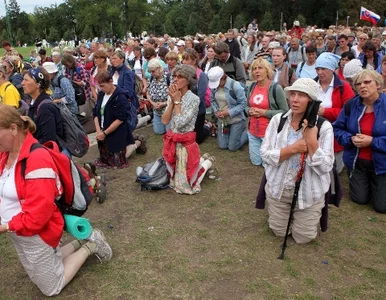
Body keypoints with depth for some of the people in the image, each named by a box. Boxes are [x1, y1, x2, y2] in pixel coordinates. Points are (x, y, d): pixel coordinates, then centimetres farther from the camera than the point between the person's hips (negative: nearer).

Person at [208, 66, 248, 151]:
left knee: (233, 147, 2)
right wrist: (216, 111, -10)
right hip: (222, 120, 5)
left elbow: (243, 103, -17)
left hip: (236, 120, -5)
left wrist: (229, 112, -22)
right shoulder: (214, 86, -4)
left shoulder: (235, 85, -20)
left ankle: (247, 133, 28)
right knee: (222, 146, 10)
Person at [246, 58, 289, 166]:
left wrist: (264, 112, -20)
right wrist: (250, 111, -8)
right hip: (253, 132, 5)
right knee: (256, 162, 15)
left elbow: (285, 111, -14)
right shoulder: (252, 86, 3)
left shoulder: (276, 88, -15)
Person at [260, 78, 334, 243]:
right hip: (278, 188, 2)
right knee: (279, 232, 17)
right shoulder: (278, 120, -10)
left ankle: (317, 215, 43)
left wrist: (311, 140, -29)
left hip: (309, 192, -2)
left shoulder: (324, 127, -16)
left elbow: (325, 167, -19)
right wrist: (293, 149, -25)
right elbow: (265, 154, -13)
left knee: (303, 238, 13)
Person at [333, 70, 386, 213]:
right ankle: (365, 184, 46)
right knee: (359, 200, 15)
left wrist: (372, 141, -26)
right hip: (356, 161, 3)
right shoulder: (351, 105, -8)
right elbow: (337, 128, 1)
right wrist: (351, 139, -16)